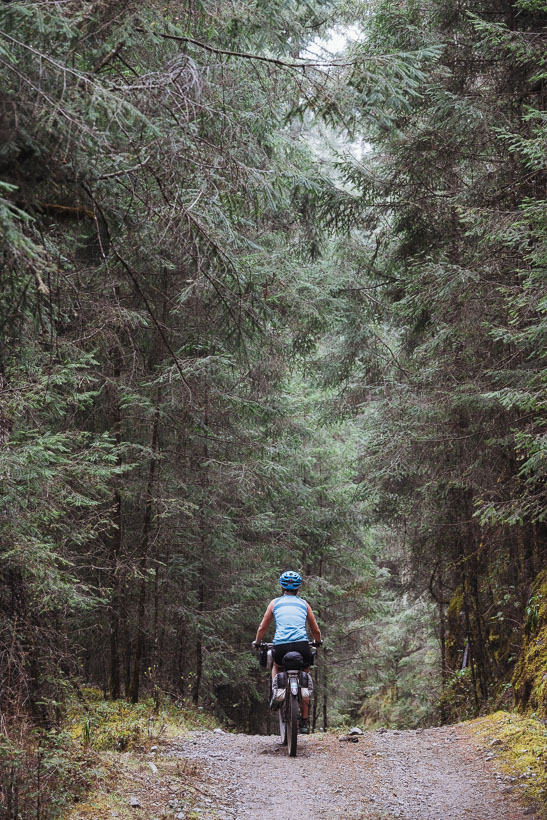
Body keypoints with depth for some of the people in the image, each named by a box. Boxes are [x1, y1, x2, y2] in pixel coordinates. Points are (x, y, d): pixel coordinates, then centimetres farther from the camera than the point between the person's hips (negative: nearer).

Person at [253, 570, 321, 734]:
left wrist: (257, 642, 41)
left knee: (276, 667, 35)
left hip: (280, 646, 0)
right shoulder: (304, 604, 19)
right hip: (302, 646, 0)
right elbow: (316, 631, 25)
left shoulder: (275, 603, 17)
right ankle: (304, 721, 19)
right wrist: (318, 643, 45)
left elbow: (262, 628, 22)